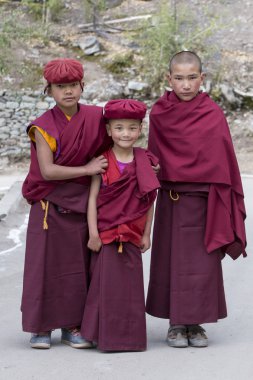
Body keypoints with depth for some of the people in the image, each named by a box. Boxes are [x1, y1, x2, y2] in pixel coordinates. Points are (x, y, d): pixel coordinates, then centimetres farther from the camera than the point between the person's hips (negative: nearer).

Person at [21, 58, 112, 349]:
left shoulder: (95, 118, 1)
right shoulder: (43, 127, -8)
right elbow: (47, 170, -16)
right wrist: (87, 169, -17)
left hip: (82, 205, 3)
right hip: (49, 206, -3)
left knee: (79, 266, 7)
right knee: (46, 264, 0)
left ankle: (73, 326, 17)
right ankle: (41, 327, 10)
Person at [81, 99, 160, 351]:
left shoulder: (145, 163, 2)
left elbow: (149, 202, 5)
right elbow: (93, 198, -5)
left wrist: (146, 234, 4)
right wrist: (93, 234, -9)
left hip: (132, 235, 2)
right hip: (105, 233, -2)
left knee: (130, 284, 5)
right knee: (105, 282, 0)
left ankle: (129, 335, 16)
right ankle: (106, 335, 10)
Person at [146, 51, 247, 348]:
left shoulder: (213, 114, -3)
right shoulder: (159, 114, 1)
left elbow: (223, 160, -3)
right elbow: (153, 157, 6)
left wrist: (225, 201, -7)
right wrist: (152, 186, 1)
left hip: (203, 200, -1)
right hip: (170, 198, 1)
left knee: (203, 261, 2)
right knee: (172, 260, 5)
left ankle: (196, 323, 15)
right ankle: (175, 323, 16)